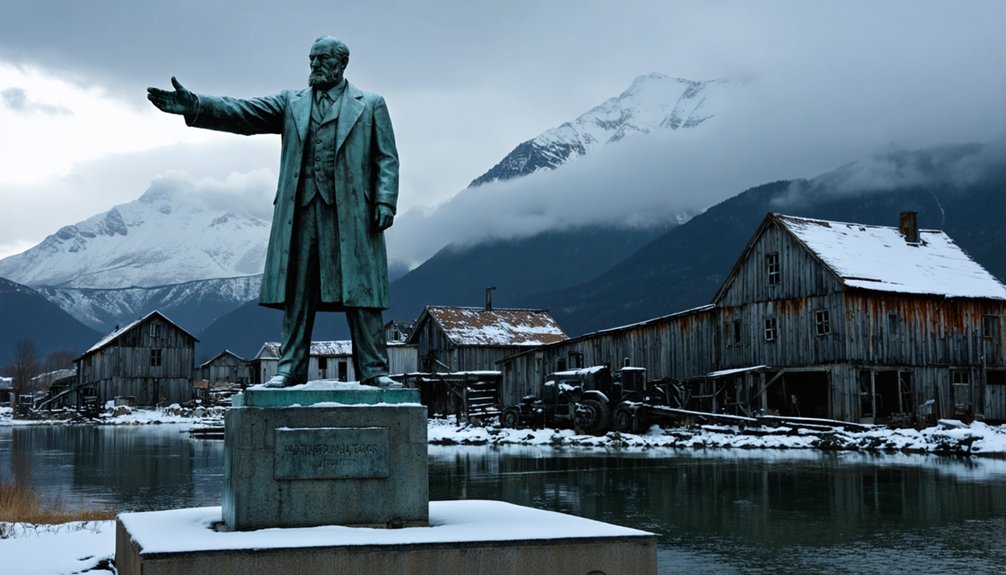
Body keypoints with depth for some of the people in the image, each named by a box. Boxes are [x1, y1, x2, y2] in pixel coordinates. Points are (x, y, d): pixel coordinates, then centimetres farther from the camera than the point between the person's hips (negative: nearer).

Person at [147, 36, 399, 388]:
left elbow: (387, 159, 5)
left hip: (351, 212, -3)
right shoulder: (290, 103, 17)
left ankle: (373, 370, 3)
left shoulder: (371, 105, 11)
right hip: (300, 210, 3)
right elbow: (242, 113, 5)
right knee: (295, 292, 3)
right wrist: (194, 106, -10)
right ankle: (291, 368, 9)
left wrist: (385, 201, -10)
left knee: (360, 292, -2)